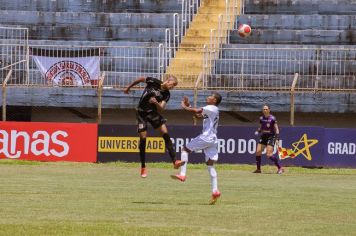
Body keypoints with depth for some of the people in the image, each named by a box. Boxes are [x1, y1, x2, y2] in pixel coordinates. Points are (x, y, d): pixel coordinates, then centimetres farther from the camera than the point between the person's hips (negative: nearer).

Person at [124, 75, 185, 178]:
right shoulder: (153, 82, -14)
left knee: (165, 134, -14)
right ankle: (143, 167, 8)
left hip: (153, 112, 2)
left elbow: (161, 109, -15)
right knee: (143, 138, -4)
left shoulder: (166, 94, -6)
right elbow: (140, 79, 1)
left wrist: (156, 103, -36)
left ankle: (175, 162, -17)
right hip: (142, 113, -2)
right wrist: (128, 87, 10)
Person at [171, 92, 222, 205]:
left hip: (206, 137, -9)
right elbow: (198, 115, 27)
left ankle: (182, 174, -6)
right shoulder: (212, 110, 21)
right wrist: (188, 106, 21)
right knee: (210, 164, 4)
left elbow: (197, 111, -16)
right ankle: (215, 190, -6)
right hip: (213, 140, 9)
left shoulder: (212, 108, -8)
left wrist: (185, 107, -3)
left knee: (185, 149, 3)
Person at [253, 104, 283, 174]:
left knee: (269, 155, -15)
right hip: (263, 136, 6)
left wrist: (277, 138, -17)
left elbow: (276, 129, -8)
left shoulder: (272, 118, -10)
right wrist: (257, 131, -1)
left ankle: (280, 168, -6)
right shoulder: (261, 118, 7)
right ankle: (258, 169, 10)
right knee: (258, 152, -2)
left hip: (271, 137, -6)